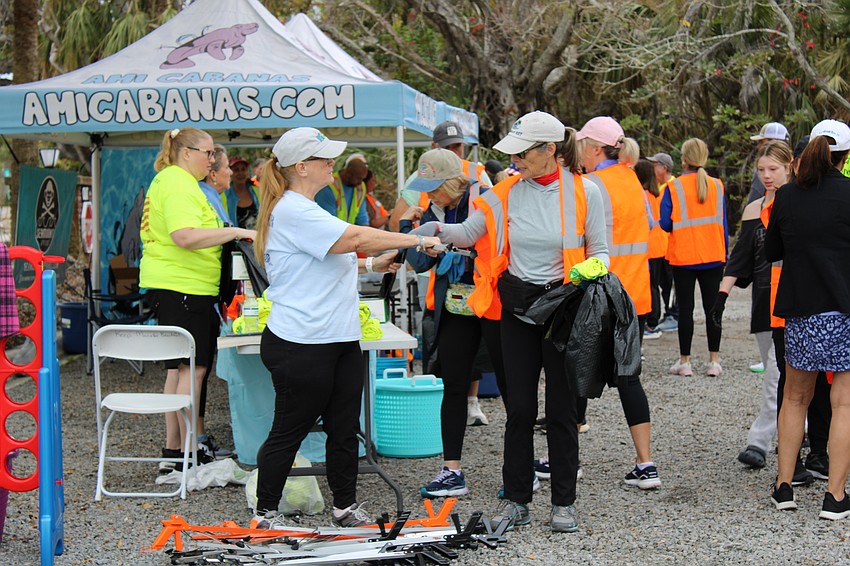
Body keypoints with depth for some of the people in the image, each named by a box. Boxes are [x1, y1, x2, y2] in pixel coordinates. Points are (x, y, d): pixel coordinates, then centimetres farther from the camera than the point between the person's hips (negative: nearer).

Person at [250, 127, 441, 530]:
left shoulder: (306, 209, 17)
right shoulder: (291, 211, -17)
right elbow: (354, 237, -25)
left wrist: (371, 265, 17)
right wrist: (417, 240, -18)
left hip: (339, 341, 10)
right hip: (301, 347, -10)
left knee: (344, 429, 11)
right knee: (288, 433, 2)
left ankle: (345, 507, 22)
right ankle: (265, 513, 14)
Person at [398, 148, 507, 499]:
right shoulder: (435, 210, 6)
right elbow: (421, 262, 1)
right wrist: (408, 225, -4)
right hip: (454, 308, 6)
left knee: (509, 384, 4)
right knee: (453, 387, 7)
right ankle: (451, 472, 13)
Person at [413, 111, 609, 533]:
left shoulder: (584, 192, -6)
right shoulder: (506, 194, 0)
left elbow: (599, 251, 1)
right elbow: (469, 233, 4)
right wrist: (437, 229, -16)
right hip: (517, 308, 2)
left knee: (561, 407, 5)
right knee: (519, 407, 5)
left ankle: (563, 502, 16)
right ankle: (516, 500, 15)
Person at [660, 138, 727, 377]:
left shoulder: (674, 187, -7)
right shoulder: (717, 186, 3)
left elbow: (665, 223, -8)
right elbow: (723, 223, 6)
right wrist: (725, 253, 13)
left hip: (683, 257, -2)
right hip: (713, 256, 2)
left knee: (685, 308, 3)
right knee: (712, 307, 7)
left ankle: (684, 361, 6)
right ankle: (714, 361, 7)